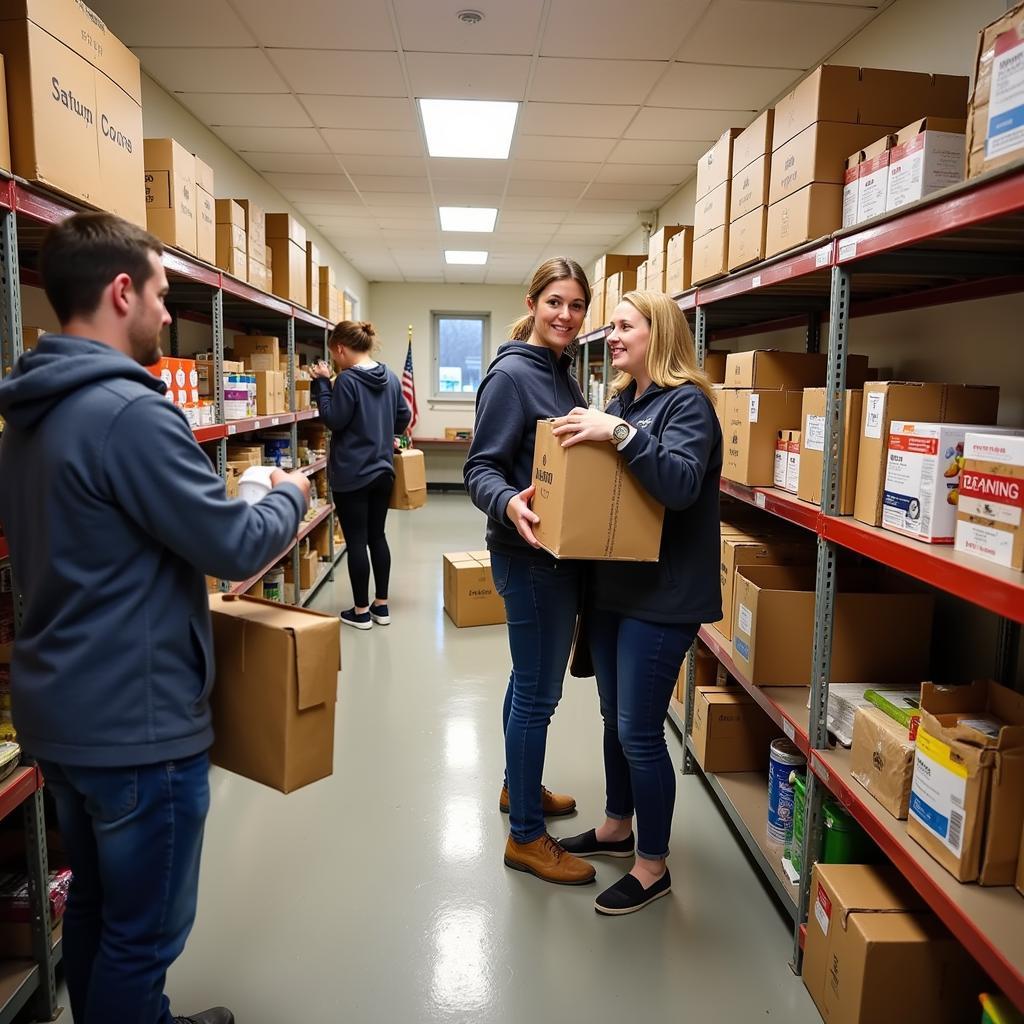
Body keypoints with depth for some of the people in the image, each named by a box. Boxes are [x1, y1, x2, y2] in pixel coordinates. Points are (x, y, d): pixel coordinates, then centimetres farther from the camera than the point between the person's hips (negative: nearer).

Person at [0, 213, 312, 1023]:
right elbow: (233, 548, -20)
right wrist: (289, 497, -1)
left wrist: (218, 508, 15)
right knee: (143, 933, 11)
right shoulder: (132, 411, -23)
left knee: (94, 905, 26)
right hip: (137, 721, -9)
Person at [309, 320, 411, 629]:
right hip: (382, 470, 7)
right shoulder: (391, 378, 7)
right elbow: (404, 418, 12)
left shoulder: (347, 379, -15)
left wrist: (322, 383, -7)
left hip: (351, 474, -7)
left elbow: (333, 420, -13)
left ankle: (361, 611, 10)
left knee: (356, 541, 2)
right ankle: (381, 605, 20)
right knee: (377, 536, 14)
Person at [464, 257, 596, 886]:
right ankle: (526, 836, 15)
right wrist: (509, 504, -36)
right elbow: (481, 469, -18)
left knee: (531, 683, 21)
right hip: (532, 555, -9)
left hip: (563, 553, 9)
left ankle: (519, 786, 40)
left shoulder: (563, 374, 12)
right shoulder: (512, 375, -14)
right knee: (538, 695, -1)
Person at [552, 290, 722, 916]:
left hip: (661, 595, -8)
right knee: (615, 718, 19)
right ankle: (617, 827, 39)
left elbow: (682, 484, -27)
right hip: (613, 584, 8)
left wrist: (620, 434, -33)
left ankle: (654, 866, 20)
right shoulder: (622, 399, 12)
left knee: (639, 732, 0)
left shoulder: (686, 402, -12)